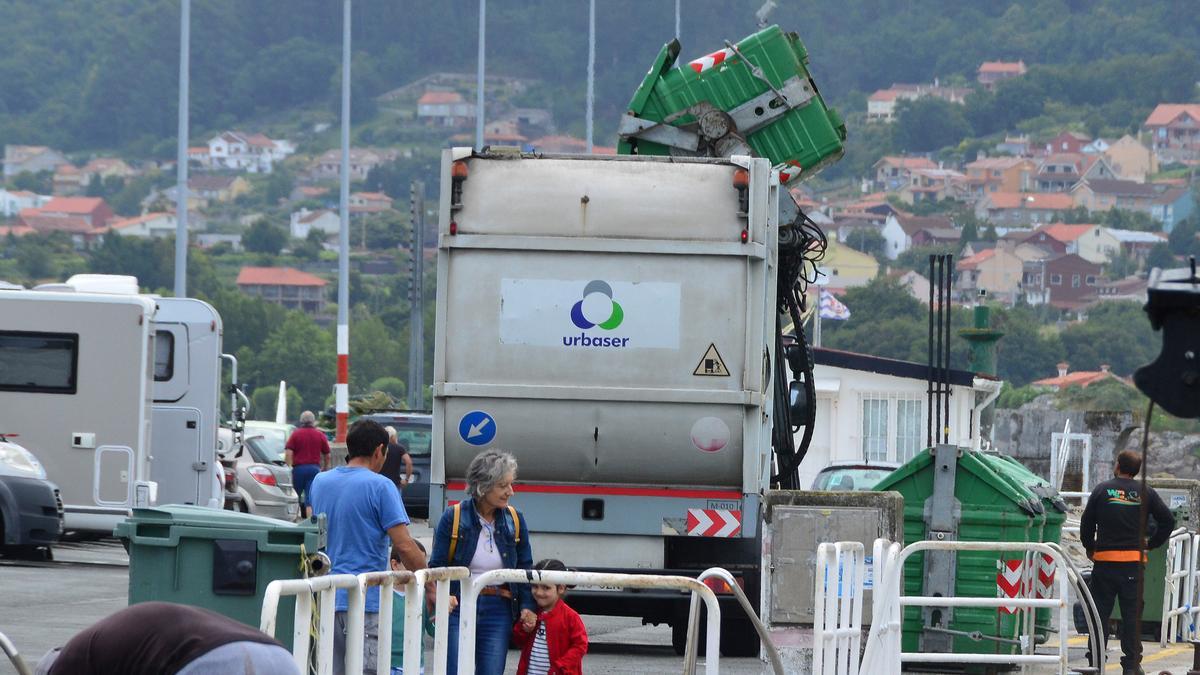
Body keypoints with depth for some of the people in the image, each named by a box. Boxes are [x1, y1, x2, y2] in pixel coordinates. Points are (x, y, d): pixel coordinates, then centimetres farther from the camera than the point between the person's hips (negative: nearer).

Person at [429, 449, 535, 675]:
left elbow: (525, 568, 12)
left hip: (498, 611, 3)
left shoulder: (515, 520, 5)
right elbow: (437, 566, -2)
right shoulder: (453, 518, -4)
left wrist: (527, 606, -2)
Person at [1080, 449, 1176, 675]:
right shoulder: (1146, 493, 2)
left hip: (1104, 561, -1)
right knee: (1132, 613, 5)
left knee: (1099, 612, 5)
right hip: (1134, 560, 1)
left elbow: (1086, 523, 0)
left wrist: (1089, 547, 15)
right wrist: (1152, 544, 13)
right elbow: (1168, 521, 3)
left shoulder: (1102, 490, -1)